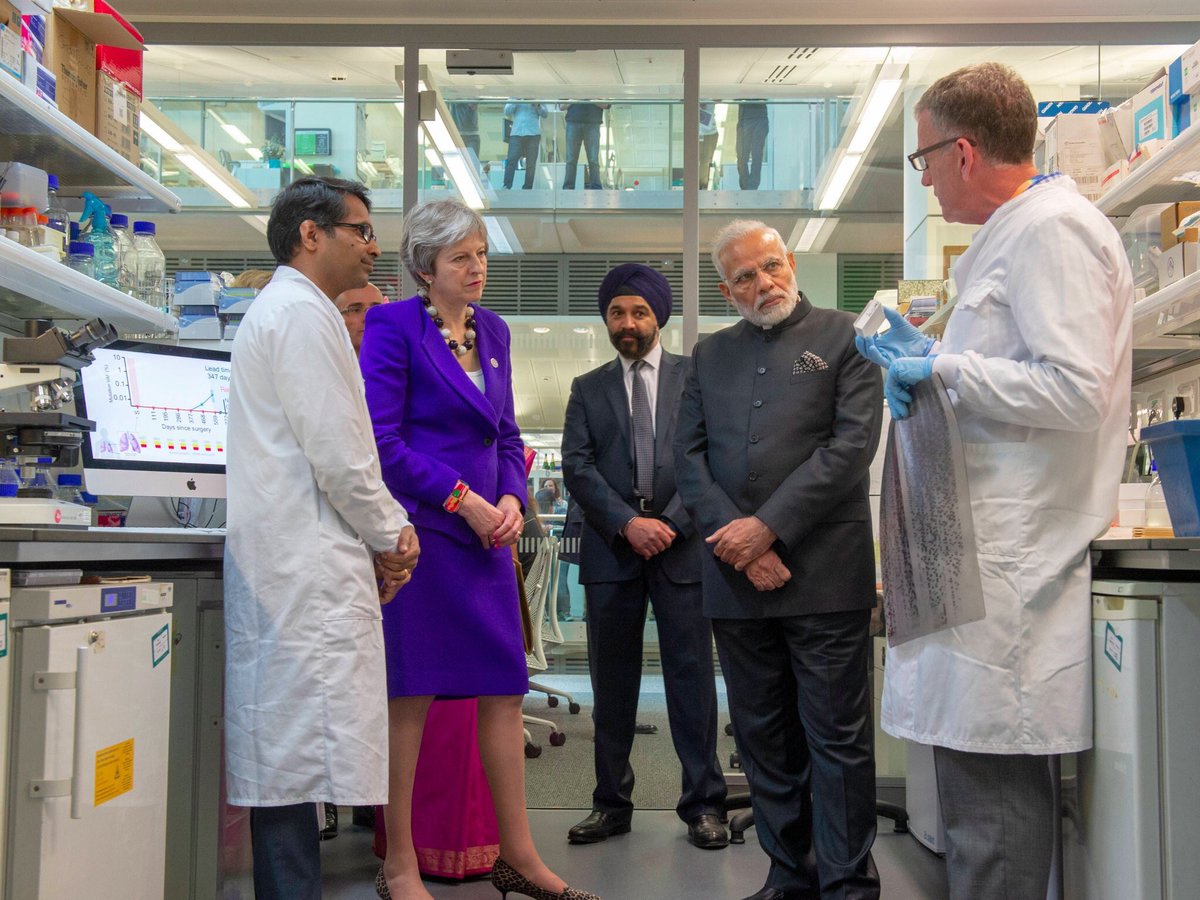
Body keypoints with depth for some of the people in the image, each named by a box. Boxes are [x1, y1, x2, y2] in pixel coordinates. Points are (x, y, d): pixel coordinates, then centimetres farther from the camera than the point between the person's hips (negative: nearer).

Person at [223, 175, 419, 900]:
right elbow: (338, 457, -16)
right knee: (301, 756, -8)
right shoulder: (303, 312, -9)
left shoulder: (278, 310, 24)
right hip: (309, 568, -10)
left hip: (285, 561, 10)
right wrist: (392, 533, -1)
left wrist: (374, 539, 16)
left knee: (288, 755, 11)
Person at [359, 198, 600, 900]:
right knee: (409, 696, 0)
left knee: (505, 691, 7)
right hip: (418, 530, -6)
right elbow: (381, 441, -12)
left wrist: (512, 499, 0)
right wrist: (462, 499, -13)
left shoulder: (493, 330, 15)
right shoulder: (395, 326, -5)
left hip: (486, 533, 6)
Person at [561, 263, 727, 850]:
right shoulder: (588, 389, 13)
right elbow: (577, 466, 2)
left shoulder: (696, 378, 8)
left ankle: (703, 803, 11)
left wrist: (671, 522, -11)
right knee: (612, 682, 7)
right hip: (611, 549, 2)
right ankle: (612, 802, 17)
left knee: (691, 676, 1)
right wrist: (627, 522, -11)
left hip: (682, 544, -2)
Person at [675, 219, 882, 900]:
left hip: (824, 573, -4)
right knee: (763, 739, 11)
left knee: (837, 738, 0)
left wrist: (768, 528, -13)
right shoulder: (711, 355, 16)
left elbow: (853, 443, -8)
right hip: (736, 574, 4)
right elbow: (689, 457, 8)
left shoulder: (844, 338, 4)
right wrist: (737, 542, -8)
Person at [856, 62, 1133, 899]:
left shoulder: (1054, 230, -12)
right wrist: (932, 359, 15)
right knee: (980, 770, 15)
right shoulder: (1019, 233, 19)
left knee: (992, 780, -6)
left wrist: (945, 369, -13)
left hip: (1009, 561, -10)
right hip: (990, 545, 10)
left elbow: (1077, 390, -21)